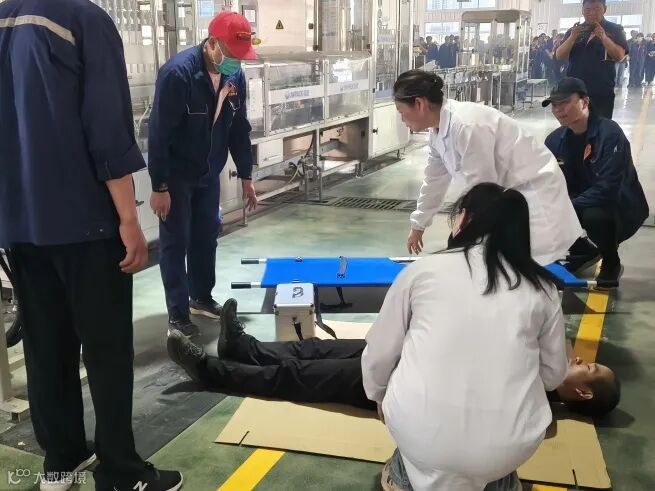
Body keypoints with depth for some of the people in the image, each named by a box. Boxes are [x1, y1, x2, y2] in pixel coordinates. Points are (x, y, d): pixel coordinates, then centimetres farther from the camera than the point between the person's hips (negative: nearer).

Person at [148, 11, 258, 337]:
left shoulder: (235, 76, -4)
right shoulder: (178, 72, -25)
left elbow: (239, 129, 6)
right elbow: (159, 133, -23)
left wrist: (245, 176, 7)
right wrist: (159, 187, -21)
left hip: (209, 173, 6)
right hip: (175, 175, -6)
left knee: (207, 236, 14)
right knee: (176, 243, 0)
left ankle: (201, 297, 31)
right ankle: (177, 314, 10)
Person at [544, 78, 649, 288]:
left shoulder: (610, 134, -25)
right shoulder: (555, 140, -5)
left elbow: (606, 189, -33)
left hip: (621, 209, -7)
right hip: (583, 205, 7)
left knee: (593, 216, -37)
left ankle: (612, 263, -4)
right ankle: (586, 251, 14)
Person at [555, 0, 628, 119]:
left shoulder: (615, 30, 4)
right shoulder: (574, 31, 11)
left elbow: (619, 56, -8)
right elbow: (559, 56, 1)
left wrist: (603, 37, -22)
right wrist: (572, 37, -16)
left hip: (602, 92, -2)